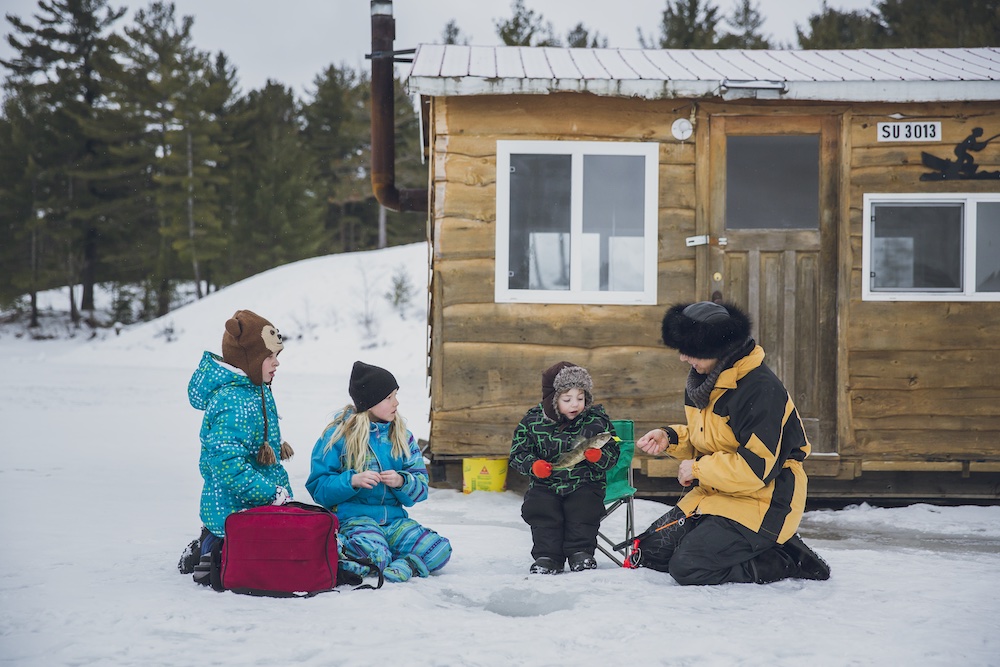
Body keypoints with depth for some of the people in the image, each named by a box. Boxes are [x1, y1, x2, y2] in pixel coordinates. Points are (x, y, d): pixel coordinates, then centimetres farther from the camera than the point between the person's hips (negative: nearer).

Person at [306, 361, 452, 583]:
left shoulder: (401, 435, 12)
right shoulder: (338, 434, -1)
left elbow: (421, 487, 8)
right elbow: (317, 487, -4)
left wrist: (401, 482, -14)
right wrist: (352, 481, -20)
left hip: (394, 519, 4)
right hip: (353, 516, -4)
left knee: (440, 550, -22)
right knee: (374, 555, -37)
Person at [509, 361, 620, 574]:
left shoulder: (596, 419, -1)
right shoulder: (532, 421, -1)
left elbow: (612, 455, 2)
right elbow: (517, 453, 4)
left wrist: (598, 456, -21)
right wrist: (533, 465, -17)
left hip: (585, 483, -1)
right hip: (545, 484, 1)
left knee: (584, 508, -26)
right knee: (538, 508, -24)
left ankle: (581, 552, -10)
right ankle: (547, 555, -14)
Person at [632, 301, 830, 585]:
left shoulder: (761, 390, -24)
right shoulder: (706, 380, 6)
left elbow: (754, 469, -27)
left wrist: (697, 469, -15)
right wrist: (669, 437, 0)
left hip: (762, 501, -10)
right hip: (716, 494, 10)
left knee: (688, 567, -21)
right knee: (651, 551, 3)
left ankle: (787, 560, -5)